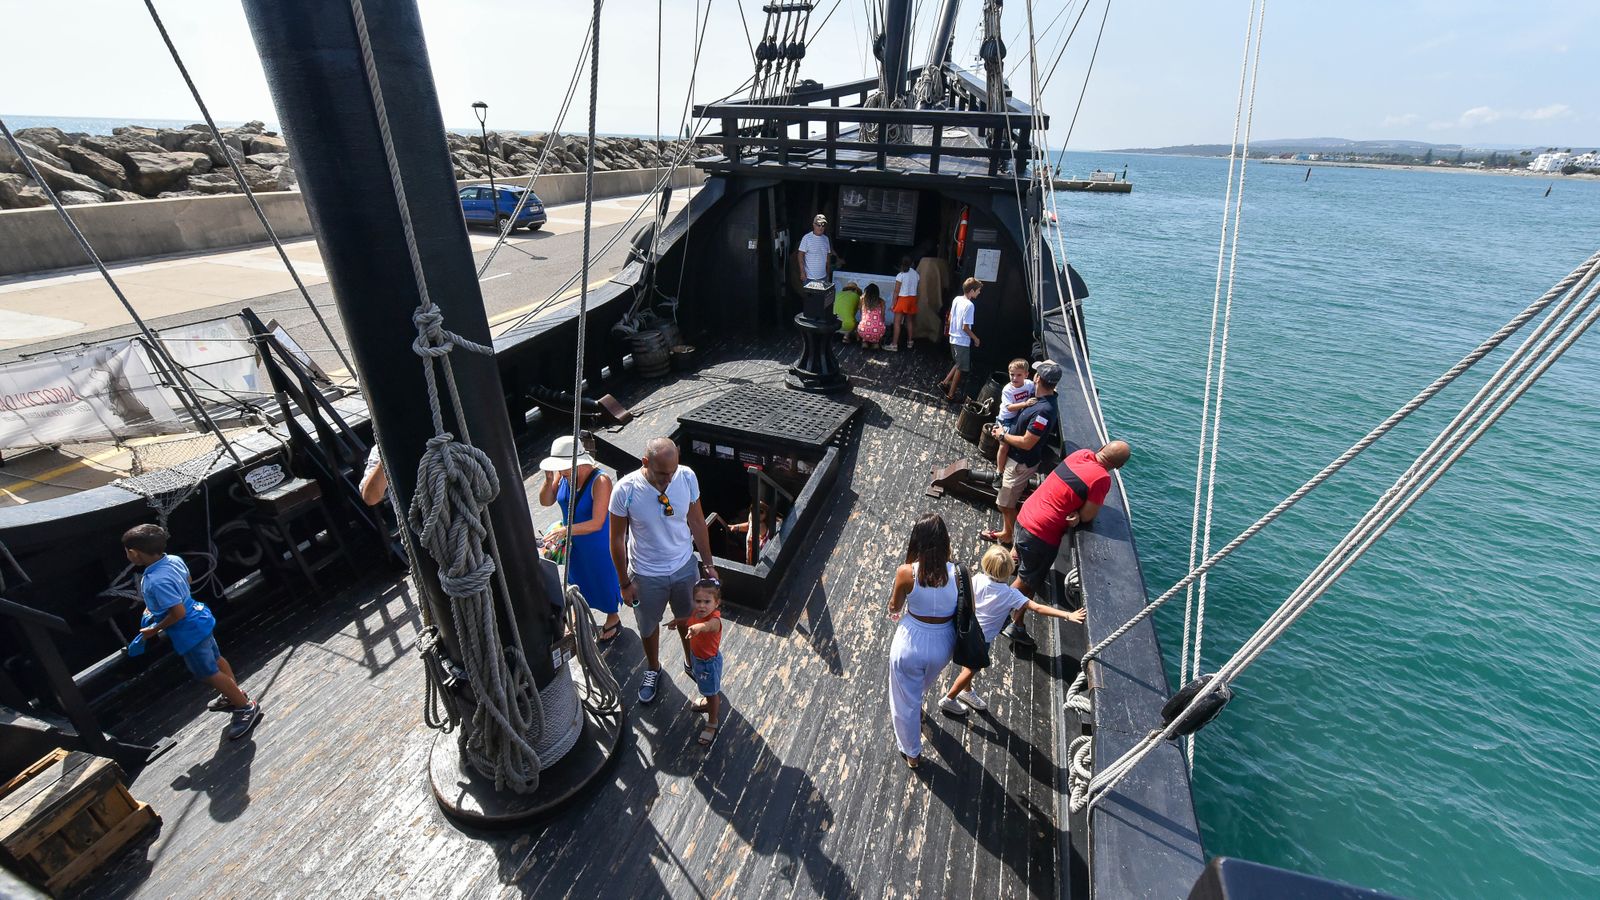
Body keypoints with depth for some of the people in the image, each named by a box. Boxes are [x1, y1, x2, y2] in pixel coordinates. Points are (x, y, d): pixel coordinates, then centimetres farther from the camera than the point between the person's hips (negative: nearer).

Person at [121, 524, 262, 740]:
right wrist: (156, 606, 18)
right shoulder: (174, 560, -5)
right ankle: (235, 696, 42)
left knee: (209, 674, 2)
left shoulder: (157, 581, -32)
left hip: (189, 632, -9)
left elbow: (178, 613, -28)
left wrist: (154, 630, -12)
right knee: (216, 660, 25)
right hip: (198, 620, 9)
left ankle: (247, 708, 10)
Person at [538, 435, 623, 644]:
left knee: (604, 580, 16)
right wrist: (549, 480, -24)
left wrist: (565, 530, -44)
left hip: (598, 544, -6)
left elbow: (597, 523, -33)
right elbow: (546, 502, -6)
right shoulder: (562, 474, -15)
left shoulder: (600, 481, -33)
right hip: (572, 541, 6)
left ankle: (613, 619, 42)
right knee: (578, 580, 26)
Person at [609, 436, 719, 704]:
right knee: (648, 626, 23)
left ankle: (691, 662, 54)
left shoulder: (687, 477, -20)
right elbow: (617, 539, -13)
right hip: (647, 575, -2)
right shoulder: (625, 490, -27)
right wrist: (625, 583, -7)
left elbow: (697, 522, -5)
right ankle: (653, 670, 53)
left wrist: (707, 563, 2)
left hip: (685, 567, 2)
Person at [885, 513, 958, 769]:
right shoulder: (958, 572, -20)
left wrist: (893, 611, 19)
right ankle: (915, 707, 67)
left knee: (906, 701, 23)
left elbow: (894, 608, -5)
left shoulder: (906, 573, -24)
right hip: (942, 644, 3)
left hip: (911, 643, -3)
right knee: (920, 689, 36)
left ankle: (911, 753, 44)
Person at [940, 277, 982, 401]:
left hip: (953, 338, 8)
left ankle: (945, 382, 24)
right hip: (963, 341, -8)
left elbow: (950, 318, 10)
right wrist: (975, 339, -9)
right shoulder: (969, 305, -22)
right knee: (960, 368, 6)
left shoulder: (956, 299, 2)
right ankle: (951, 394, 14)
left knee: (958, 364, 25)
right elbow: (965, 327, -22)